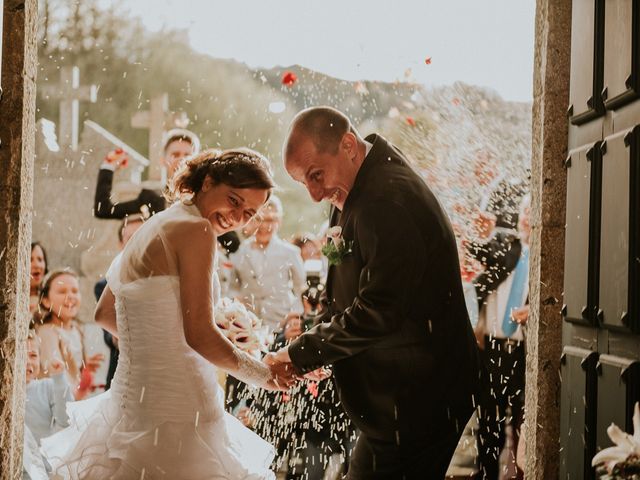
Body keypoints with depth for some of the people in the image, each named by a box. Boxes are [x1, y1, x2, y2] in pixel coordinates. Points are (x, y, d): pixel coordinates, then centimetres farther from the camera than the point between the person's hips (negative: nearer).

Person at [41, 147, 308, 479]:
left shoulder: (152, 226, 14)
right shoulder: (196, 230, -12)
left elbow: (105, 314, 22)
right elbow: (199, 333, -16)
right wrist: (260, 373, -3)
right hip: (176, 408, -9)